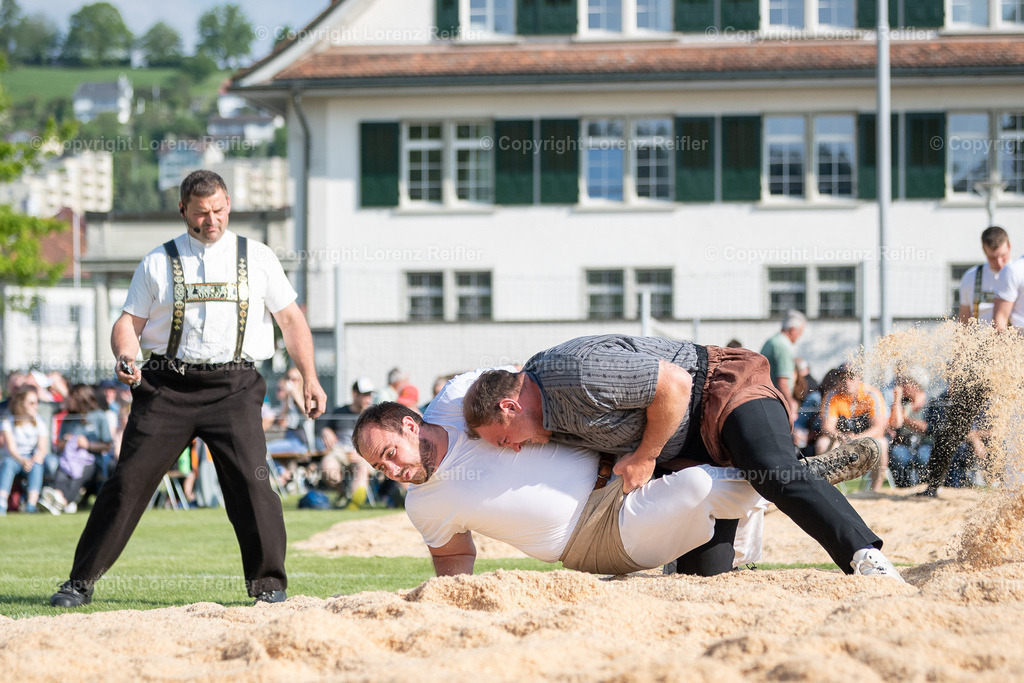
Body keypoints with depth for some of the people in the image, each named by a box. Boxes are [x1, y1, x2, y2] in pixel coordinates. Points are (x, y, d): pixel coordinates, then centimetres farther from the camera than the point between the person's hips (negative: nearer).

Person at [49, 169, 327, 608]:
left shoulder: (258, 258, 13)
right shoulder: (158, 263, 12)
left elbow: (291, 319, 13)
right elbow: (129, 322, 10)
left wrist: (309, 378, 2)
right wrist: (125, 357, -12)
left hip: (234, 387, 0)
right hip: (168, 386, 0)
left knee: (251, 481, -14)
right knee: (129, 480, -3)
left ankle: (268, 583, -2)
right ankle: (81, 583, 3)